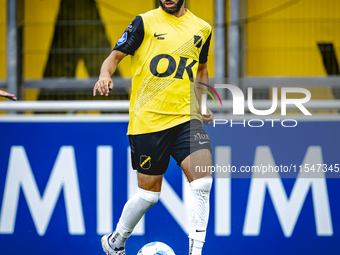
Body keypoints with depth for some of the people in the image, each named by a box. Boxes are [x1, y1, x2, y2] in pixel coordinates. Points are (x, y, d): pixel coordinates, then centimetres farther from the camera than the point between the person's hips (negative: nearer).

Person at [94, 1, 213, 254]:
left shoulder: (202, 29, 11)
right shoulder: (145, 22, 0)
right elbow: (115, 55, -1)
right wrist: (105, 75, -22)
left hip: (186, 118, 3)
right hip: (147, 119, -3)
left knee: (203, 181, -18)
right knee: (149, 193, 5)